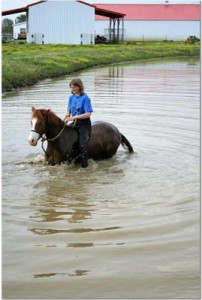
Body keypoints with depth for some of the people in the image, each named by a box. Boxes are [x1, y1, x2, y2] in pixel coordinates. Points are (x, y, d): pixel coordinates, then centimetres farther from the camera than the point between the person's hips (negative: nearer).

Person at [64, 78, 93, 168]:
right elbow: (68, 112, 13)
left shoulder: (85, 98, -12)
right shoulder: (71, 97, 8)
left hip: (84, 123, -7)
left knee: (82, 145, -13)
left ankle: (84, 164, -6)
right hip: (75, 123, 7)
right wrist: (64, 122, -5)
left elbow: (88, 114, -19)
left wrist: (74, 117, -24)